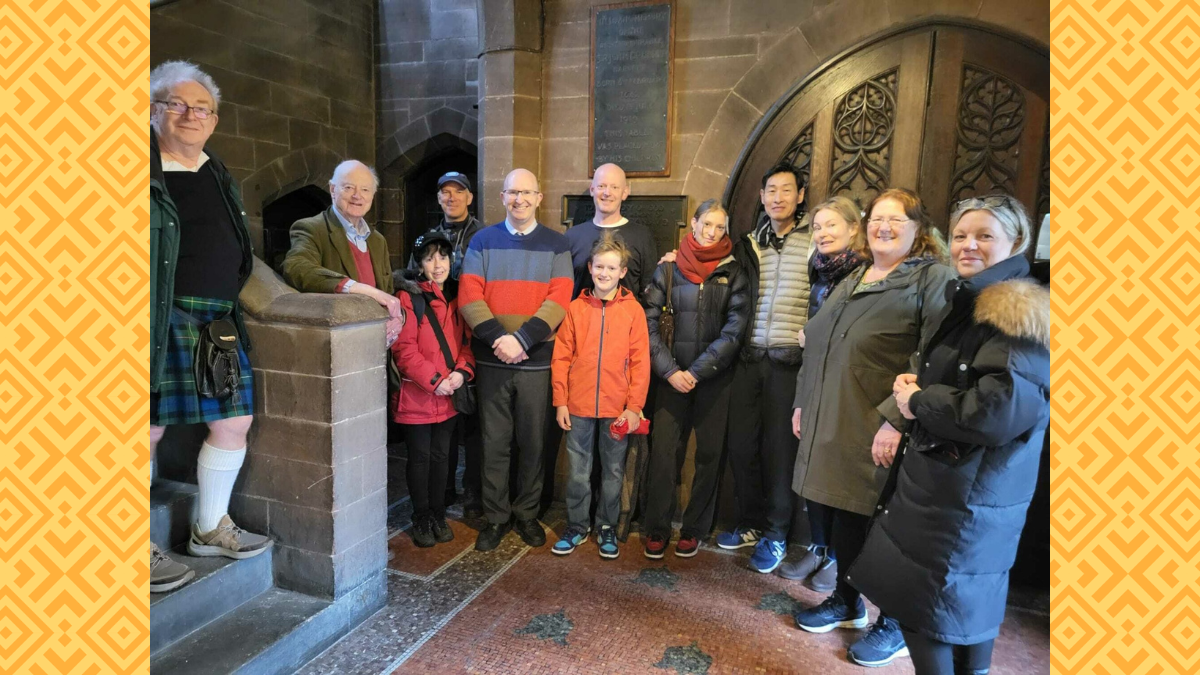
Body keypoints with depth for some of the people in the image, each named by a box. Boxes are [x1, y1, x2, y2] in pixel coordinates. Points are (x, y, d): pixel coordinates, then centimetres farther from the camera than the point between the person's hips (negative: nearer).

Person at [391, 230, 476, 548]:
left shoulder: (457, 298, 9)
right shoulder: (409, 297, -8)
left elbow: (467, 341, 7)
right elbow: (404, 349, -14)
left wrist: (462, 372, -10)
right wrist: (434, 380, -19)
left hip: (449, 396, 5)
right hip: (417, 395, -5)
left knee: (440, 457, 15)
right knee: (420, 458, 8)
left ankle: (438, 516, 29)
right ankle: (422, 520, 23)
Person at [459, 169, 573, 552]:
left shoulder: (556, 244, 6)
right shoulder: (483, 241, 8)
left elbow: (559, 298, -6)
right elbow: (469, 295, -2)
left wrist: (521, 339, -17)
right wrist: (498, 338, -16)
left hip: (537, 361, 0)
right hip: (492, 360, 1)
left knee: (533, 442, 8)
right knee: (494, 442, 7)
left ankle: (527, 514, 25)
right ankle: (496, 517, 22)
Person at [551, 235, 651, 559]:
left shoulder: (633, 309, -2)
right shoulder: (576, 308, 1)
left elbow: (640, 362, -4)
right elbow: (561, 357, 1)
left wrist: (634, 407, -8)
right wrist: (560, 401, -2)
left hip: (618, 408, -1)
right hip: (578, 407, 1)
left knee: (613, 472, 12)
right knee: (577, 471, 11)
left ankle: (607, 528, 30)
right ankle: (576, 527, 28)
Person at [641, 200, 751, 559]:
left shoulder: (734, 273, 2)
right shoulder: (668, 269, 3)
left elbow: (734, 331, -4)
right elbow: (649, 323, 0)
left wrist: (696, 371, -11)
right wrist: (670, 371, -10)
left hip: (715, 379, 0)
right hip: (673, 377, 0)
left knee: (709, 454, 7)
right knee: (663, 452, -2)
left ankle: (694, 529, 23)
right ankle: (657, 528, 14)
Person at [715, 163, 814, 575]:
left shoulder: (816, 243, 0)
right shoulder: (749, 244, 12)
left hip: (789, 361, -4)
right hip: (748, 359, 4)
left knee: (779, 448, 2)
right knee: (741, 444, 6)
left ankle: (775, 536, 19)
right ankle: (751, 524, 26)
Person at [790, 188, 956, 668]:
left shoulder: (933, 277, -6)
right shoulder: (851, 283, 17)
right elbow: (816, 348, 19)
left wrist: (896, 419, -22)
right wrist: (802, 404, 15)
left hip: (881, 434, -6)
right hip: (833, 425, 7)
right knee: (844, 516, 17)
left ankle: (895, 625, 27)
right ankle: (847, 602, 37)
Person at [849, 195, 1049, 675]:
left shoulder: (1021, 314, -17)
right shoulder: (966, 305, 13)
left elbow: (1000, 410, -28)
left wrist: (918, 400, -14)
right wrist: (916, 384, 3)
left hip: (968, 498, -9)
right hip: (937, 482, 9)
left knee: (931, 615, 2)